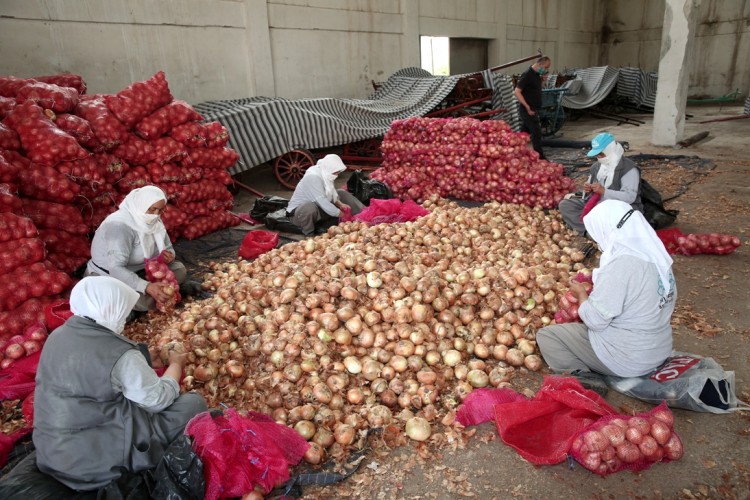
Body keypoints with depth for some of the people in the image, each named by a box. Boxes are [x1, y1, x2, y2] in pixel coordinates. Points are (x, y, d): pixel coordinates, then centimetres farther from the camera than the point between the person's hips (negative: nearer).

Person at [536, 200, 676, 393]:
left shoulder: (620, 265, -26)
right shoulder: (656, 255, -1)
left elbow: (594, 320, -20)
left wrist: (581, 293, -3)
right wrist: (599, 287, 9)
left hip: (627, 361, -8)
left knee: (545, 335, 1)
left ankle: (584, 380, -9)